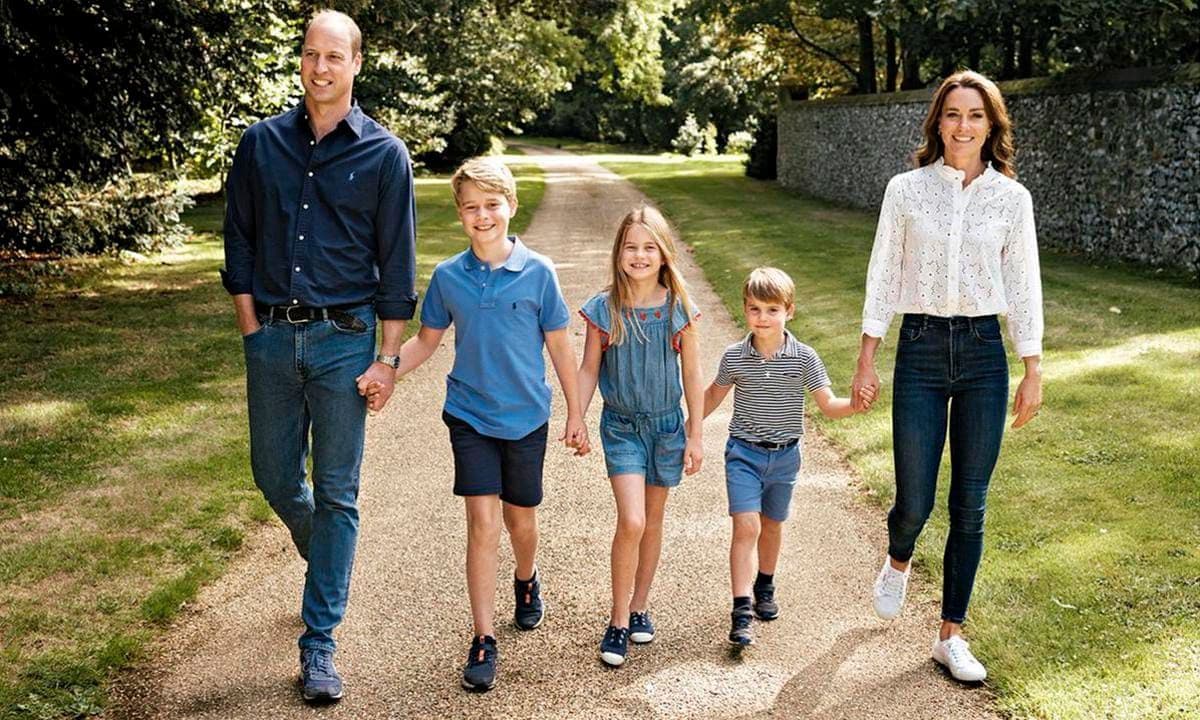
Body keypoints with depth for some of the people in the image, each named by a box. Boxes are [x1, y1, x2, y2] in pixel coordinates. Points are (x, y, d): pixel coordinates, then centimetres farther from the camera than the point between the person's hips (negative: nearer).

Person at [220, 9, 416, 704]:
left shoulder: (384, 154, -2)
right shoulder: (262, 143, 5)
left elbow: (397, 263, -1)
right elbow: (240, 239, 10)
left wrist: (388, 357, -5)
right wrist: (252, 328, 3)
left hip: (343, 340, -3)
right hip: (272, 337, 3)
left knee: (336, 494, 1)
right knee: (275, 477, 13)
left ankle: (320, 641, 10)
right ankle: (327, 562, 44)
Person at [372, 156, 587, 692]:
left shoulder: (538, 273, -9)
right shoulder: (448, 276, -4)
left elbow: (559, 347, -2)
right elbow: (426, 341, 7)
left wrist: (576, 415, 2)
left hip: (526, 419, 0)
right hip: (470, 417, 0)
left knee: (521, 520, 15)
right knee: (482, 524, -6)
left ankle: (527, 581, 48)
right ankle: (483, 640, 3)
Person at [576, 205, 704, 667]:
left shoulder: (678, 308, -7)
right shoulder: (604, 308, -8)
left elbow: (692, 375, 0)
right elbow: (589, 369, 1)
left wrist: (696, 435, 2)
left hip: (667, 425, 2)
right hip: (621, 426, -2)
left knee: (653, 521, 13)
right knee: (631, 522, -13)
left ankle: (640, 607, 31)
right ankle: (618, 620, 1)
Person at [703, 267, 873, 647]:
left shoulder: (804, 358, -9)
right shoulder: (734, 356, -7)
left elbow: (828, 404, -7)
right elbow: (715, 394, 11)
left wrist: (855, 404, -26)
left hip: (785, 455, 2)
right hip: (744, 452, -2)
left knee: (772, 525, 18)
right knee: (746, 526, -13)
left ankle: (764, 587, 42)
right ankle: (741, 610, -13)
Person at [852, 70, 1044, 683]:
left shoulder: (1011, 197, 2)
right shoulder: (906, 189, 0)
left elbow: (1024, 287, 6)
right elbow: (883, 275, 3)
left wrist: (1033, 372, 4)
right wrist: (867, 356, 1)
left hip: (984, 354, 1)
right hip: (920, 351, -1)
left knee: (969, 506, 5)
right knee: (914, 501, 0)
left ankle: (951, 636, 19)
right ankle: (898, 562, 38)